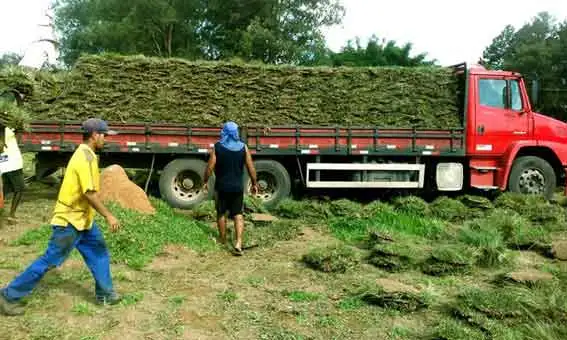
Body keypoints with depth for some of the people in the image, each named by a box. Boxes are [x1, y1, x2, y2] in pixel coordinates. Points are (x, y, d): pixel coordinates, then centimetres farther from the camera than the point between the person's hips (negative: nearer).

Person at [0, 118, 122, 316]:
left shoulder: (84, 154, 9)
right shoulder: (86, 158, -22)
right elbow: (90, 194, -26)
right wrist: (109, 216, -19)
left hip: (81, 218, 10)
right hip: (70, 220, -10)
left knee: (99, 253, 13)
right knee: (49, 261, 1)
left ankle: (104, 294, 23)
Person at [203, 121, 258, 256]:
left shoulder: (217, 147, -7)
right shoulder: (243, 147, -3)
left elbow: (210, 167, -10)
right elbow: (251, 168, -4)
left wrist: (205, 181, 5)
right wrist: (254, 184, 8)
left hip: (221, 186, -1)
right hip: (237, 187, 1)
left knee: (221, 214, 16)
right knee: (238, 214, 8)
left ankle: (223, 240, 30)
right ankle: (238, 242, -6)